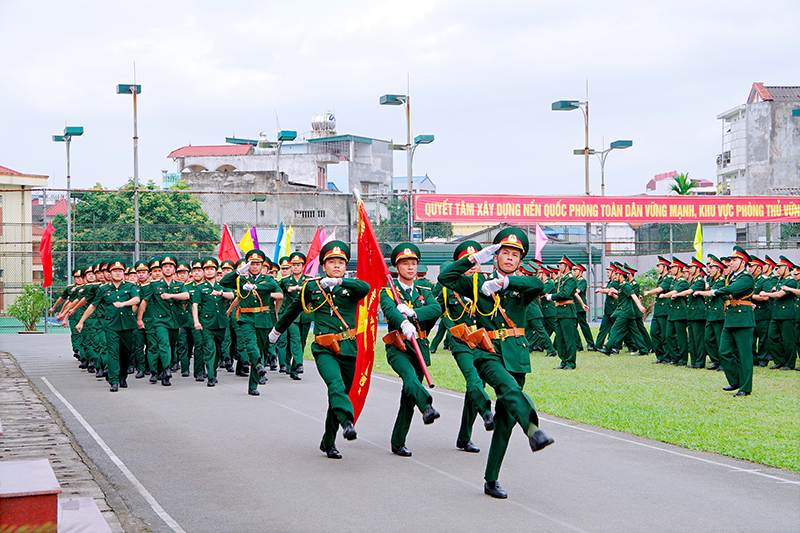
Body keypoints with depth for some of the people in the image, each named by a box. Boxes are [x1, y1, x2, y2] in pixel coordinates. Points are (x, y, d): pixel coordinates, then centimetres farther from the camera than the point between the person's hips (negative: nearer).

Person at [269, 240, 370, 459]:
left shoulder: (350, 287, 7)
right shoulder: (311, 287, 9)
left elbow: (365, 287, -18)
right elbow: (293, 309, 26)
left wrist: (339, 282, -29)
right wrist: (278, 329, 39)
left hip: (348, 350, 2)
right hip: (324, 349, -2)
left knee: (339, 395, 9)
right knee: (336, 385, -28)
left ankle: (328, 443, 23)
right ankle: (347, 423, -50)